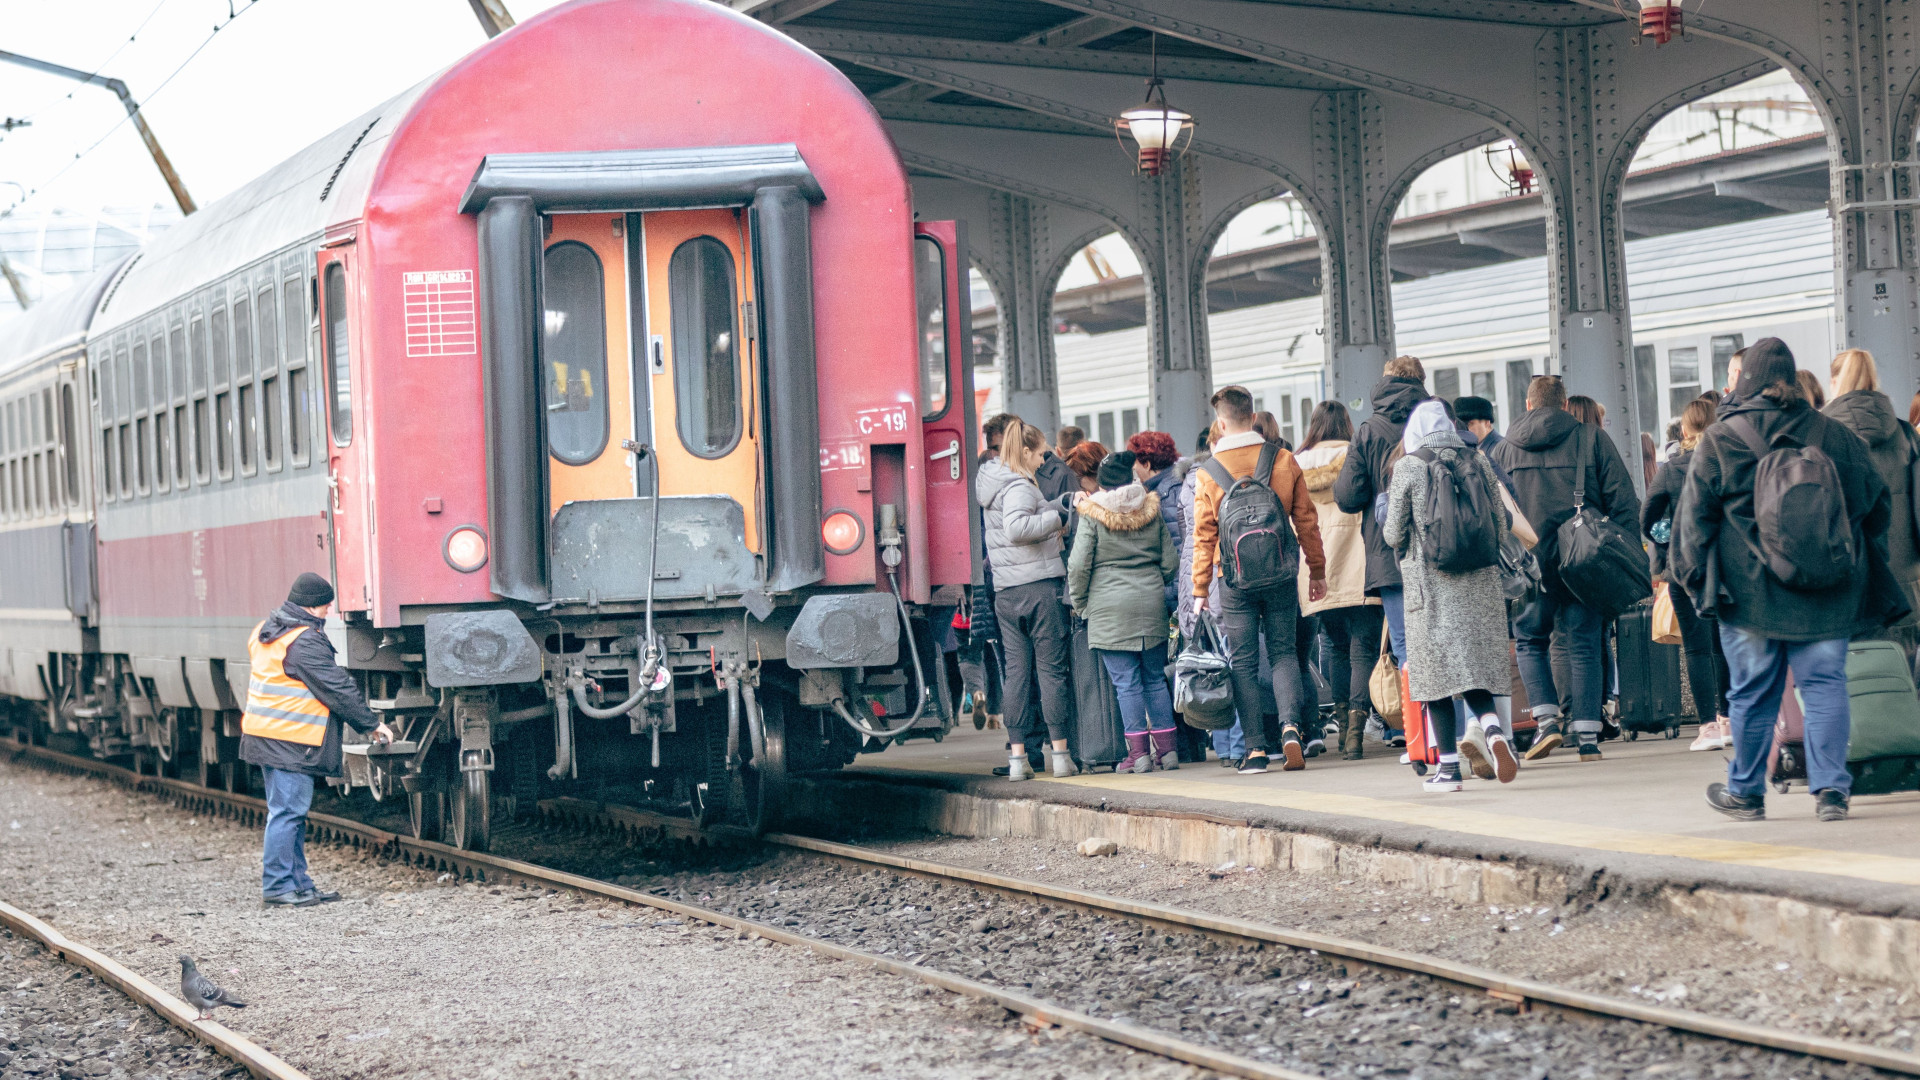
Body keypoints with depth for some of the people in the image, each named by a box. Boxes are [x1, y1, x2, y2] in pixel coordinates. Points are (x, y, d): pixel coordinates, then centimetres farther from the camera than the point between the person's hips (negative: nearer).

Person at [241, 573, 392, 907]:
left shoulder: (266, 632, 14)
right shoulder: (305, 642, -17)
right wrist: (372, 725, -6)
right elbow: (337, 688, -15)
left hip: (265, 733, 10)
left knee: (289, 810, 14)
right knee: (288, 810, -6)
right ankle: (277, 886, -5)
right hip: (290, 741, -10)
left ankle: (298, 882, 19)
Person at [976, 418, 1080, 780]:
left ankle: (1017, 756, 3)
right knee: (1053, 669, 0)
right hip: (1039, 586, -8)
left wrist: (1065, 502, 12)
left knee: (1016, 670, 6)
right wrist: (1057, 519, -17)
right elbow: (1017, 528, -28)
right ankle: (1060, 754, 2)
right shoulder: (1018, 487, -12)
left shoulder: (994, 482, 15)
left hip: (1005, 592, 8)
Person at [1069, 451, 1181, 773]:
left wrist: (1079, 603, 5)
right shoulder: (1151, 512, 6)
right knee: (1155, 679, 11)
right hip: (1151, 604, 4)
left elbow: (1078, 566, -9)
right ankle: (1167, 749, 11)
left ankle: (1138, 752, -5)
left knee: (1126, 683, -2)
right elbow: (1171, 562, 9)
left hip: (1109, 609, -4)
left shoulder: (1092, 516, -6)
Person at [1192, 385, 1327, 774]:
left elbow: (1203, 537, -1)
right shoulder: (1283, 460, -1)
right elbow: (1306, 519, 2)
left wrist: (1200, 590, 4)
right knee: (1283, 651, 12)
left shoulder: (1208, 472, -4)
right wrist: (1317, 571, 11)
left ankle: (1256, 749, 2)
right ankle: (1290, 724, -11)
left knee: (1243, 662, 5)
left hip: (1234, 580, -1)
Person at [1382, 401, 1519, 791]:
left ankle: (1449, 768, 3)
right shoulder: (1478, 462, 4)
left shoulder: (1408, 467, -6)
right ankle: (1493, 732, -16)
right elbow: (1501, 524, 8)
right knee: (1475, 668, 11)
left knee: (1438, 672, 2)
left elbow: (1394, 535, -3)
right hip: (1480, 582, 3)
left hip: (1431, 584, -3)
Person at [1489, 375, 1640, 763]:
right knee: (1584, 644, 5)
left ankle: (1548, 719, -2)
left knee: (1530, 640, 15)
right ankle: (1587, 737, 2)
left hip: (1529, 560, 0)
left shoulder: (1503, 450, 8)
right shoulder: (1592, 439, 4)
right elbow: (1622, 500, 0)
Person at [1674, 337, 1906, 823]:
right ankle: (1831, 789, -5)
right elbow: (1877, 505, 14)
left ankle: (1746, 791, 17)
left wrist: (1694, 575, 9)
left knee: (1753, 692, 6)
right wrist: (1864, 570, 24)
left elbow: (1695, 516, -1)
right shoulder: (1838, 436, 6)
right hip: (1827, 591, 2)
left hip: (1750, 592, -2)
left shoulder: (1719, 441, -3)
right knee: (1825, 684, 2)